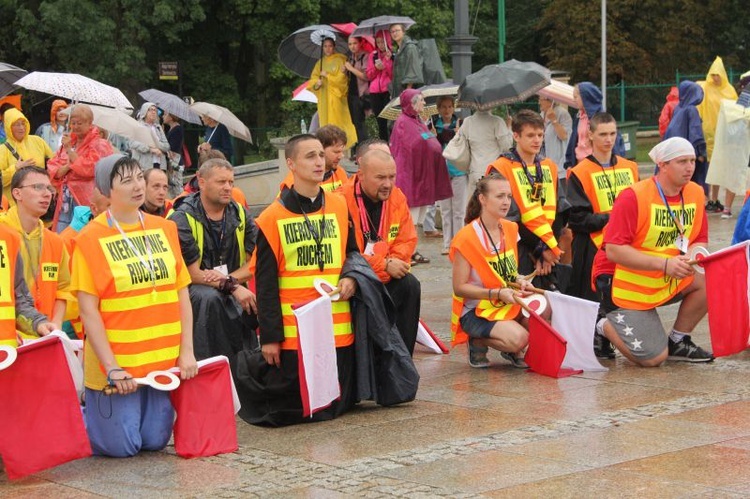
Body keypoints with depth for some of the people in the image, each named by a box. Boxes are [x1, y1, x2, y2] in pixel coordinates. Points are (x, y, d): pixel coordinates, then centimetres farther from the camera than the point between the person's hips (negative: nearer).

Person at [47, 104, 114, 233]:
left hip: (85, 202, -6)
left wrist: (69, 149, -8)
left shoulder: (100, 145, -2)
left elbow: (89, 168, -15)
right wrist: (67, 167, -10)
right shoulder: (67, 142, 18)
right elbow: (52, 172, 12)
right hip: (65, 201, 6)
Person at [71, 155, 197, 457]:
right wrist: (111, 367, -15)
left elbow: (181, 293, 8)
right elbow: (88, 310, -10)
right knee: (122, 446, -3)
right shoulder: (91, 238, -7)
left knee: (155, 441, 7)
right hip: (117, 363, -4)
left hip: (163, 359, 4)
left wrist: (187, 351, -1)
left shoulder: (164, 230, 7)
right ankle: (84, 414, 26)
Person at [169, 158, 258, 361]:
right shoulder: (182, 220, -8)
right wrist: (232, 286, -22)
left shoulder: (240, 215, 7)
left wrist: (228, 279, -17)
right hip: (193, 291, -4)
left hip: (235, 291, 4)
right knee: (209, 298, -37)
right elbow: (193, 274, -13)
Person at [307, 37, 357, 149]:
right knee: (326, 123, -1)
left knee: (337, 122, -10)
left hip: (336, 97, -4)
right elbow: (312, 80, 11)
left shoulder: (340, 60, 1)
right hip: (323, 98, 4)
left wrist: (327, 75, -8)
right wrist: (316, 84, -10)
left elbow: (342, 78, -7)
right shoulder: (320, 63, 15)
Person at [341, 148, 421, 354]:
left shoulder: (397, 198, 2)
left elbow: (407, 240, 5)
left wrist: (395, 263, -17)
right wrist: (385, 265, -21)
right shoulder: (343, 201, -19)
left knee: (410, 285, -20)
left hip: (384, 276, 6)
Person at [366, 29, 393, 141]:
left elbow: (394, 75, -4)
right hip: (375, 92, 4)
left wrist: (388, 61, -13)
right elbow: (369, 76, 14)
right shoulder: (373, 55, 14)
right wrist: (376, 67, -4)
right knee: (380, 122, 4)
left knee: (389, 121, -12)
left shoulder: (393, 55, 1)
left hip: (388, 91, -4)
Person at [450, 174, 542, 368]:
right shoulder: (467, 238, -15)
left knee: (544, 308, -23)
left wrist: (519, 281, -2)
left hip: (509, 304, 7)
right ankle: (478, 342, 1)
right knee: (518, 338, -31)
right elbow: (459, 287, -15)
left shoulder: (510, 229, 6)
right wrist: (497, 293, -23)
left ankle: (512, 351, 3)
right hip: (475, 311, -7)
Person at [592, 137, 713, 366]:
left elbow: (698, 241, 5)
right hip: (625, 283, -6)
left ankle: (677, 341, 3)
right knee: (653, 358, -14)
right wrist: (664, 264, -32)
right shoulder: (633, 197, -21)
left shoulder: (695, 194, -2)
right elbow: (614, 251, -25)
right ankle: (606, 328, 15)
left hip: (667, 282, 6)